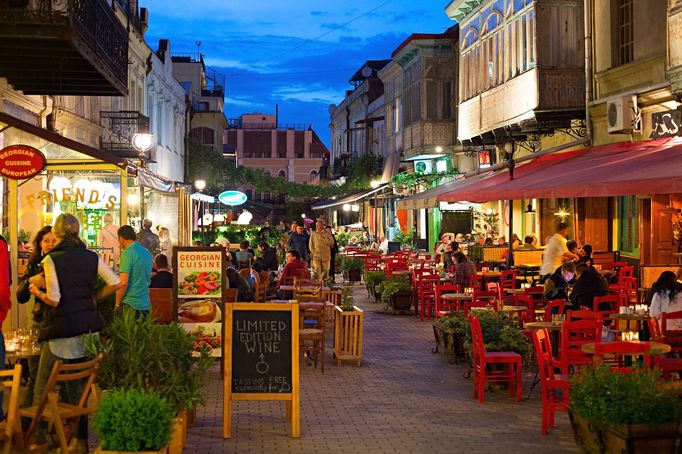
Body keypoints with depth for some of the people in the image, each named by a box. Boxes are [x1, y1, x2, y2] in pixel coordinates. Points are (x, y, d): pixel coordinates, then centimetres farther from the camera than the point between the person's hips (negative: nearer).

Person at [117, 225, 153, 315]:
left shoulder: (127, 253, -12)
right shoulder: (147, 253, 11)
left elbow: (123, 283, -17)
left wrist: (117, 304, -7)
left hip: (130, 304, -7)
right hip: (145, 303, 7)